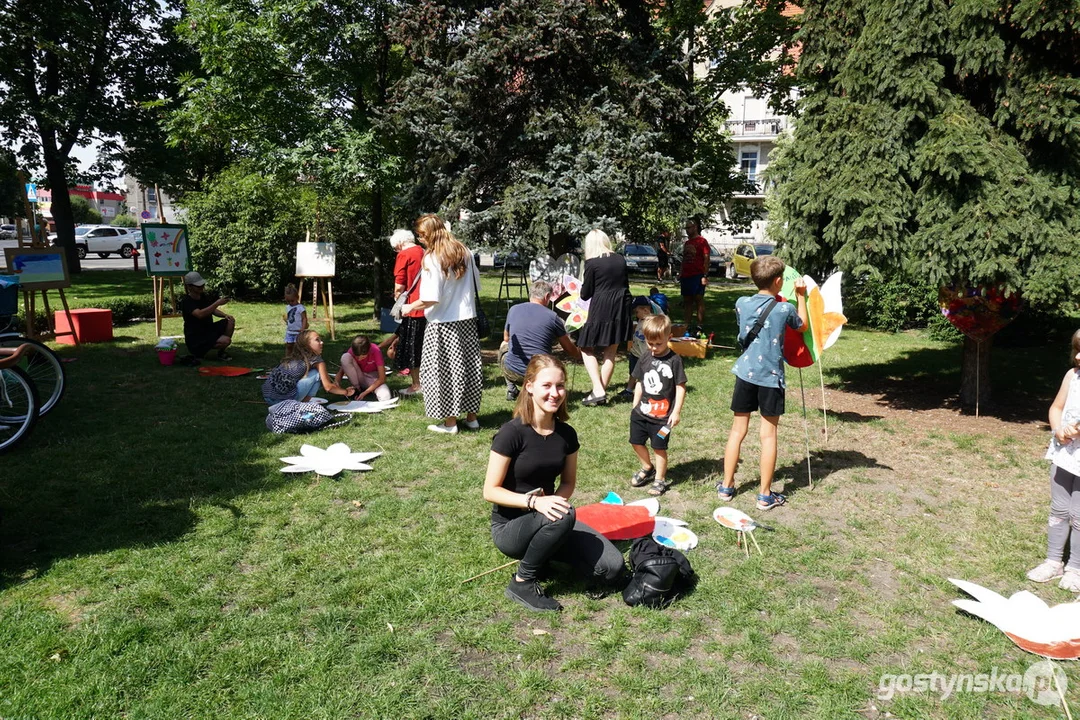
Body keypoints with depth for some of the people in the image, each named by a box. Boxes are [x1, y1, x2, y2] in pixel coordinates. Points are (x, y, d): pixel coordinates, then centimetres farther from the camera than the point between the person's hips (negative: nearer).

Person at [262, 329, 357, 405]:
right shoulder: (316, 360, 0)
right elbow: (328, 387, 0)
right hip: (285, 398, -8)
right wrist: (346, 392, 15)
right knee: (316, 374, 5)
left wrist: (339, 388, 34)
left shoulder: (293, 357, 23)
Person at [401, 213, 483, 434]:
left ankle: (450, 422, 10)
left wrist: (410, 307, -3)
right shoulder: (464, 253, 5)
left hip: (443, 324, -6)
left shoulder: (432, 259, -14)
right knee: (469, 367, 13)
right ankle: (471, 417, 22)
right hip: (467, 320, 6)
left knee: (444, 371, 4)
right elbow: (476, 284, 12)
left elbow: (430, 299, -19)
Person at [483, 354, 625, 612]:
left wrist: (556, 501, -14)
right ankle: (521, 583, -14)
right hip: (509, 526, -5)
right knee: (563, 516, -37)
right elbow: (490, 491, -16)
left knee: (612, 567, -12)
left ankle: (545, 549, 12)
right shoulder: (512, 433, -19)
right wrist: (533, 501, -31)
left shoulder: (567, 434, -3)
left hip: (547, 520, 5)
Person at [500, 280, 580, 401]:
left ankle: (511, 389, 20)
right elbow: (570, 350, 9)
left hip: (511, 372, 0)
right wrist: (581, 354, 31)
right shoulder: (552, 316, -2)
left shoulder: (513, 310, 4)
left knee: (504, 346, 32)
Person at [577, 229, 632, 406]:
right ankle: (602, 390, 17)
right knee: (611, 352, 14)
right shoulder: (620, 259, 8)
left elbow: (585, 294, -3)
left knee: (587, 349, 7)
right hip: (621, 308, 6)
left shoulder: (592, 263, -8)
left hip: (601, 310, -5)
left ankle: (598, 390, -7)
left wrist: (583, 287, 17)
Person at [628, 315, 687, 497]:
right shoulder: (645, 359, 3)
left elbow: (681, 387, -10)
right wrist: (635, 406, 12)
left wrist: (676, 411, -12)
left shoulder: (674, 360, -12)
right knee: (637, 443, 14)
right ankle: (647, 469, 39)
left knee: (659, 447, 3)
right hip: (641, 412, 5)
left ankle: (660, 479, 21)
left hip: (662, 416, -5)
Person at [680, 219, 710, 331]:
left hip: (697, 276, -8)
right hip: (686, 276, 8)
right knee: (687, 301, 8)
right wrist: (680, 274, 15)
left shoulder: (702, 241, -4)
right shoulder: (687, 243, 19)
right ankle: (687, 325, 13)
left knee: (699, 300, -5)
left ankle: (700, 326, -3)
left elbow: (706, 259, -10)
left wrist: (705, 276, -17)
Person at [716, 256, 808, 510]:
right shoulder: (784, 309, -9)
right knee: (768, 434, 5)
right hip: (771, 377, -3)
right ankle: (765, 494, 12)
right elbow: (803, 327, 11)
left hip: (745, 373, 3)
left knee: (738, 430, 12)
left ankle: (726, 486, 20)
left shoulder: (741, 304, -2)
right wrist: (801, 296, 17)